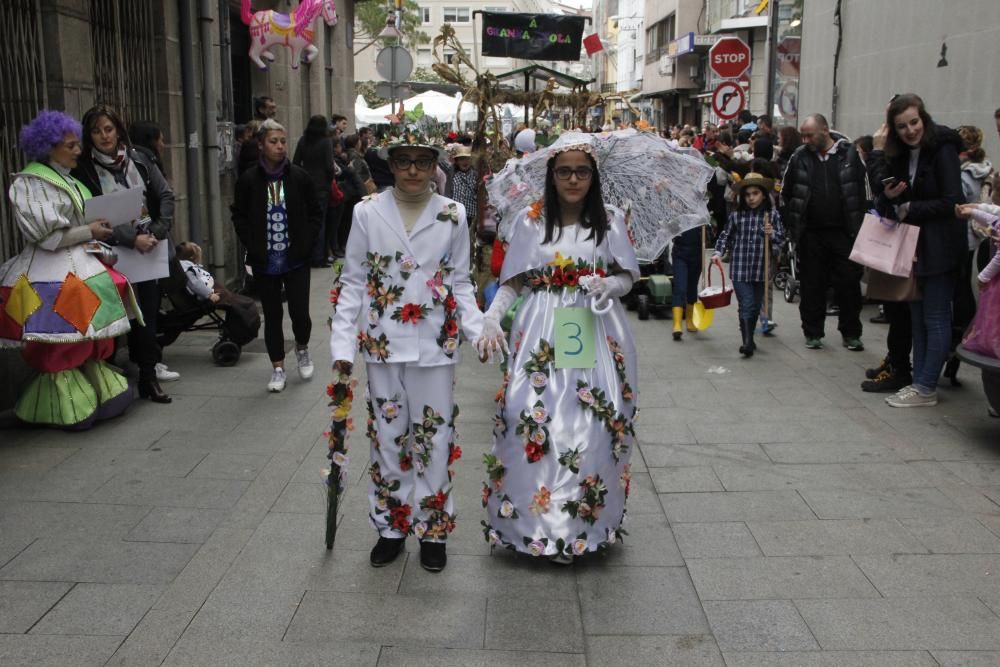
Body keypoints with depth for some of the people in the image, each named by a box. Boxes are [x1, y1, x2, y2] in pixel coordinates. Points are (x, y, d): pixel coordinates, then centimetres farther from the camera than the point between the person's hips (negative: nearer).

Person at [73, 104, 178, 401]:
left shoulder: (138, 160, 7)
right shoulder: (84, 170, -5)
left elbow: (166, 195, 5)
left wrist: (157, 231, -8)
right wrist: (132, 238, -19)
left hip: (150, 248, 3)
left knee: (149, 308, 5)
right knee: (137, 314, -3)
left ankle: (148, 368, 17)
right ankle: (147, 375, 7)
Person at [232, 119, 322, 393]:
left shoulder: (300, 177, -2)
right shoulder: (248, 180, -2)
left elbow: (315, 213, 6)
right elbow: (239, 216, 6)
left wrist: (306, 242, -4)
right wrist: (252, 246, -4)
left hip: (296, 259, 0)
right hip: (264, 262, 1)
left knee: (299, 313, -3)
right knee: (272, 315, 8)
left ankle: (302, 348, 29)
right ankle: (278, 367, 21)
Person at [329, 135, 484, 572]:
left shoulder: (453, 215, -1)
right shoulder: (367, 213, -2)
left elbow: (460, 284, 6)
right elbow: (352, 282, 2)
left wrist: (479, 332, -8)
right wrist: (343, 343, -5)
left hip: (435, 347, 0)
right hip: (383, 345, 1)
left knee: (434, 439, 6)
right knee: (388, 437, 11)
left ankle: (433, 530, 23)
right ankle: (391, 527, 28)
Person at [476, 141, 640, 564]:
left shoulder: (610, 220, 5)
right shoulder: (529, 221, 3)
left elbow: (627, 277, 8)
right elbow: (512, 282, 3)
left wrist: (608, 285, -15)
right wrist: (490, 318, -14)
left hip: (596, 329, 1)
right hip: (541, 332, 0)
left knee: (594, 422, -3)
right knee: (531, 416, -8)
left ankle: (585, 519, 13)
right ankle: (537, 517, 9)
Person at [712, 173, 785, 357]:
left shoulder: (772, 214, 1)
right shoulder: (736, 215, 1)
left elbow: (781, 237, 5)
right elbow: (725, 236, 11)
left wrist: (772, 234, -15)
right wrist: (718, 253, -1)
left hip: (761, 269, 2)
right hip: (740, 270, -1)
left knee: (756, 306, 12)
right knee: (746, 305, -8)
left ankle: (749, 339, 27)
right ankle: (747, 341, -9)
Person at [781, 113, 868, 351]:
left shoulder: (849, 154, -2)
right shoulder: (799, 157, 2)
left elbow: (864, 190, 1)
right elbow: (786, 193, 9)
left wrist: (861, 228, -3)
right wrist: (792, 225, 4)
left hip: (844, 233, -1)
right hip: (810, 234, 1)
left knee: (849, 284, 4)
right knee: (811, 285, 7)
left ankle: (851, 334, 17)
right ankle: (813, 332, 19)